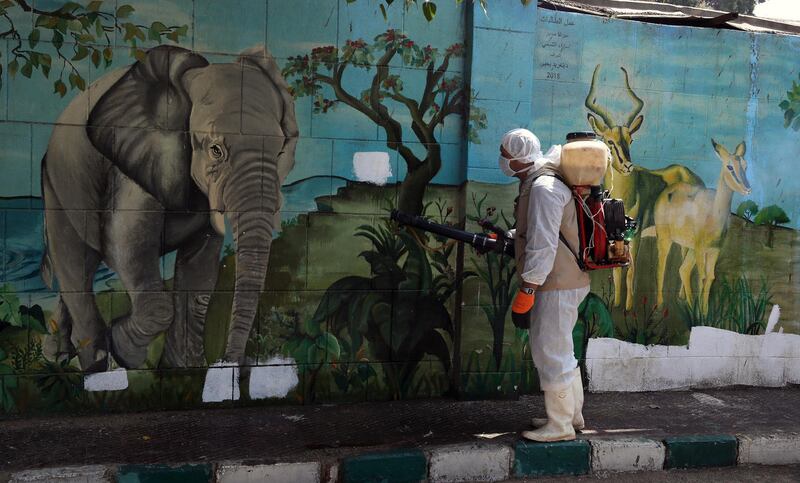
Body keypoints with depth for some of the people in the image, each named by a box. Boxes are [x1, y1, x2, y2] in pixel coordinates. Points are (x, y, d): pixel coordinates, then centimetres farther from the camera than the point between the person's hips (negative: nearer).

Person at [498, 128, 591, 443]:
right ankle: (572, 414, 33)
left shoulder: (543, 187, -19)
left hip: (557, 286, -11)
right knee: (560, 351, 20)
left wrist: (526, 293, -24)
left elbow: (542, 245, -24)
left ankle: (560, 426, 9)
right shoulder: (536, 182, 13)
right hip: (564, 282, 11)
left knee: (550, 353, -3)